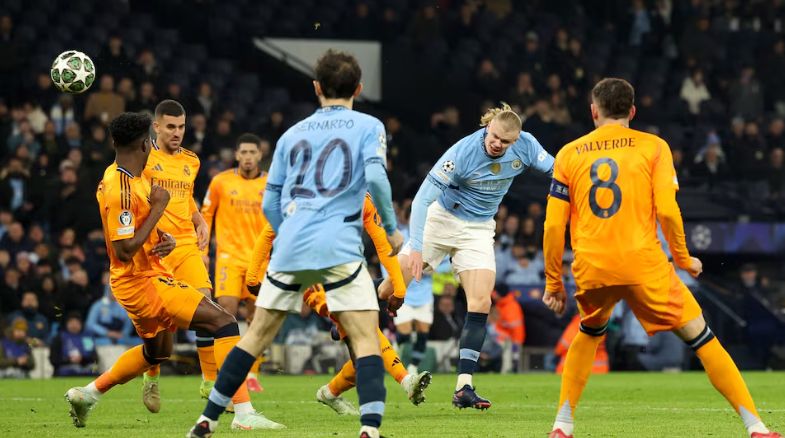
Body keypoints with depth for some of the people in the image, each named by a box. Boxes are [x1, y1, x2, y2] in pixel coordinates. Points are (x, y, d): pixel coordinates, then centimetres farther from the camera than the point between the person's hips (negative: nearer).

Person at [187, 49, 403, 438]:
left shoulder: (293, 133, 19)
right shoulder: (368, 127, 7)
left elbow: (270, 204, 19)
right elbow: (375, 177, -10)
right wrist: (391, 229, 1)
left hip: (290, 246, 4)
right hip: (339, 248, -4)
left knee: (257, 334, 13)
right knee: (366, 337, -4)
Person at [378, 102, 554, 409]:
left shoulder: (525, 146, -15)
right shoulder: (462, 152, -27)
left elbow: (557, 170, 1)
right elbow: (423, 198, -26)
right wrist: (416, 247, -33)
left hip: (478, 230, 3)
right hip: (441, 219, -3)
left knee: (480, 304, -13)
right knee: (389, 290, -5)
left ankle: (464, 388, -12)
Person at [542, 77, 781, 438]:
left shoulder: (569, 154, 12)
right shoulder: (653, 147, 6)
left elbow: (553, 225, 7)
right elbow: (667, 210, -6)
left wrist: (553, 282, 16)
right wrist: (682, 259, 9)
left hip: (590, 269, 3)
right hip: (642, 264, -3)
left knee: (589, 333, 30)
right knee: (700, 337, 5)